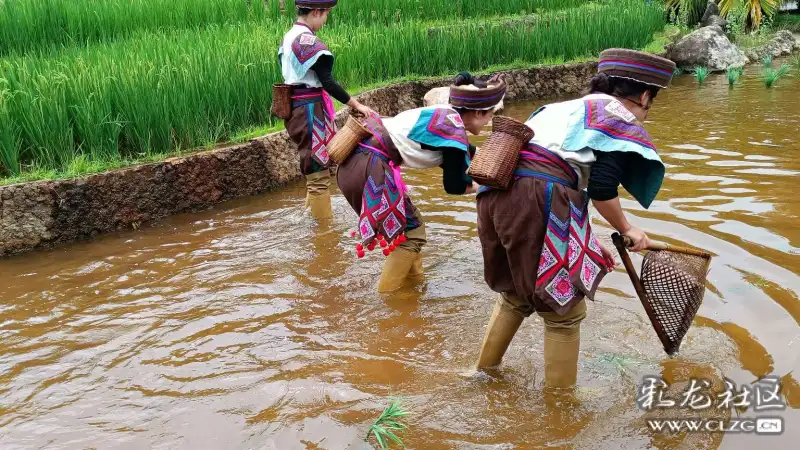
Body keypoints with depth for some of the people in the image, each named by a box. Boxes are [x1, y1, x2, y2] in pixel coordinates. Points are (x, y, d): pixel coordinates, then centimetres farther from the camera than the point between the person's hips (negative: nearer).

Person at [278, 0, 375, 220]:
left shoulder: (288, 37, 13)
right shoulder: (309, 41, -17)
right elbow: (327, 82, -20)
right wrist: (356, 104, -16)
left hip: (296, 106, 10)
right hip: (310, 109, -10)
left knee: (313, 169, 21)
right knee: (319, 173, -4)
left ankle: (314, 213, 33)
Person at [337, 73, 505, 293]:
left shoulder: (444, 116, 16)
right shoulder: (453, 127, -11)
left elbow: (466, 155, 32)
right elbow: (454, 185, -8)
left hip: (358, 162, 10)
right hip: (367, 168, -10)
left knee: (409, 224, 20)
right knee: (410, 231, 2)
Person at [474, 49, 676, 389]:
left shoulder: (568, 109, 30)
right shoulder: (621, 117, 6)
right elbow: (601, 189, -6)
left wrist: (587, 244, 32)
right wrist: (627, 230, 12)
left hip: (497, 192, 8)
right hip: (534, 203, -8)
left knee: (515, 294, 29)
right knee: (564, 310, 12)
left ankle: (484, 371, 44)